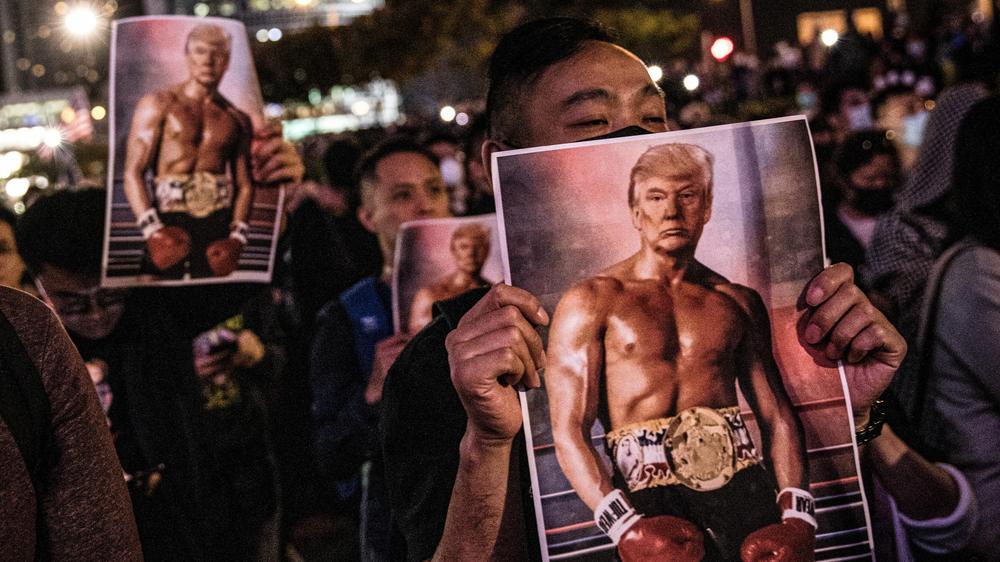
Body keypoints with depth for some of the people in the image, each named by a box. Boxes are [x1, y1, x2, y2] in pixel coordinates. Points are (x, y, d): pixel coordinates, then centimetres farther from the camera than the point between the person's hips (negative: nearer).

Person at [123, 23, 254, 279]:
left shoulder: (237, 120, 15)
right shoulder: (157, 105, 4)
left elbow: (244, 184, 15)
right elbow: (133, 173, -3)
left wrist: (237, 236, -1)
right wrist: (152, 229, -15)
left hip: (218, 223, 3)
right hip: (168, 222, -3)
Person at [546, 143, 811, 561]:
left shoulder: (739, 302, 18)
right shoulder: (591, 302, 6)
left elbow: (777, 416, 15)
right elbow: (569, 432, -2)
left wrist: (798, 514, -1)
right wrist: (624, 525, -15)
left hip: (736, 469, 3)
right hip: (649, 484, -3)